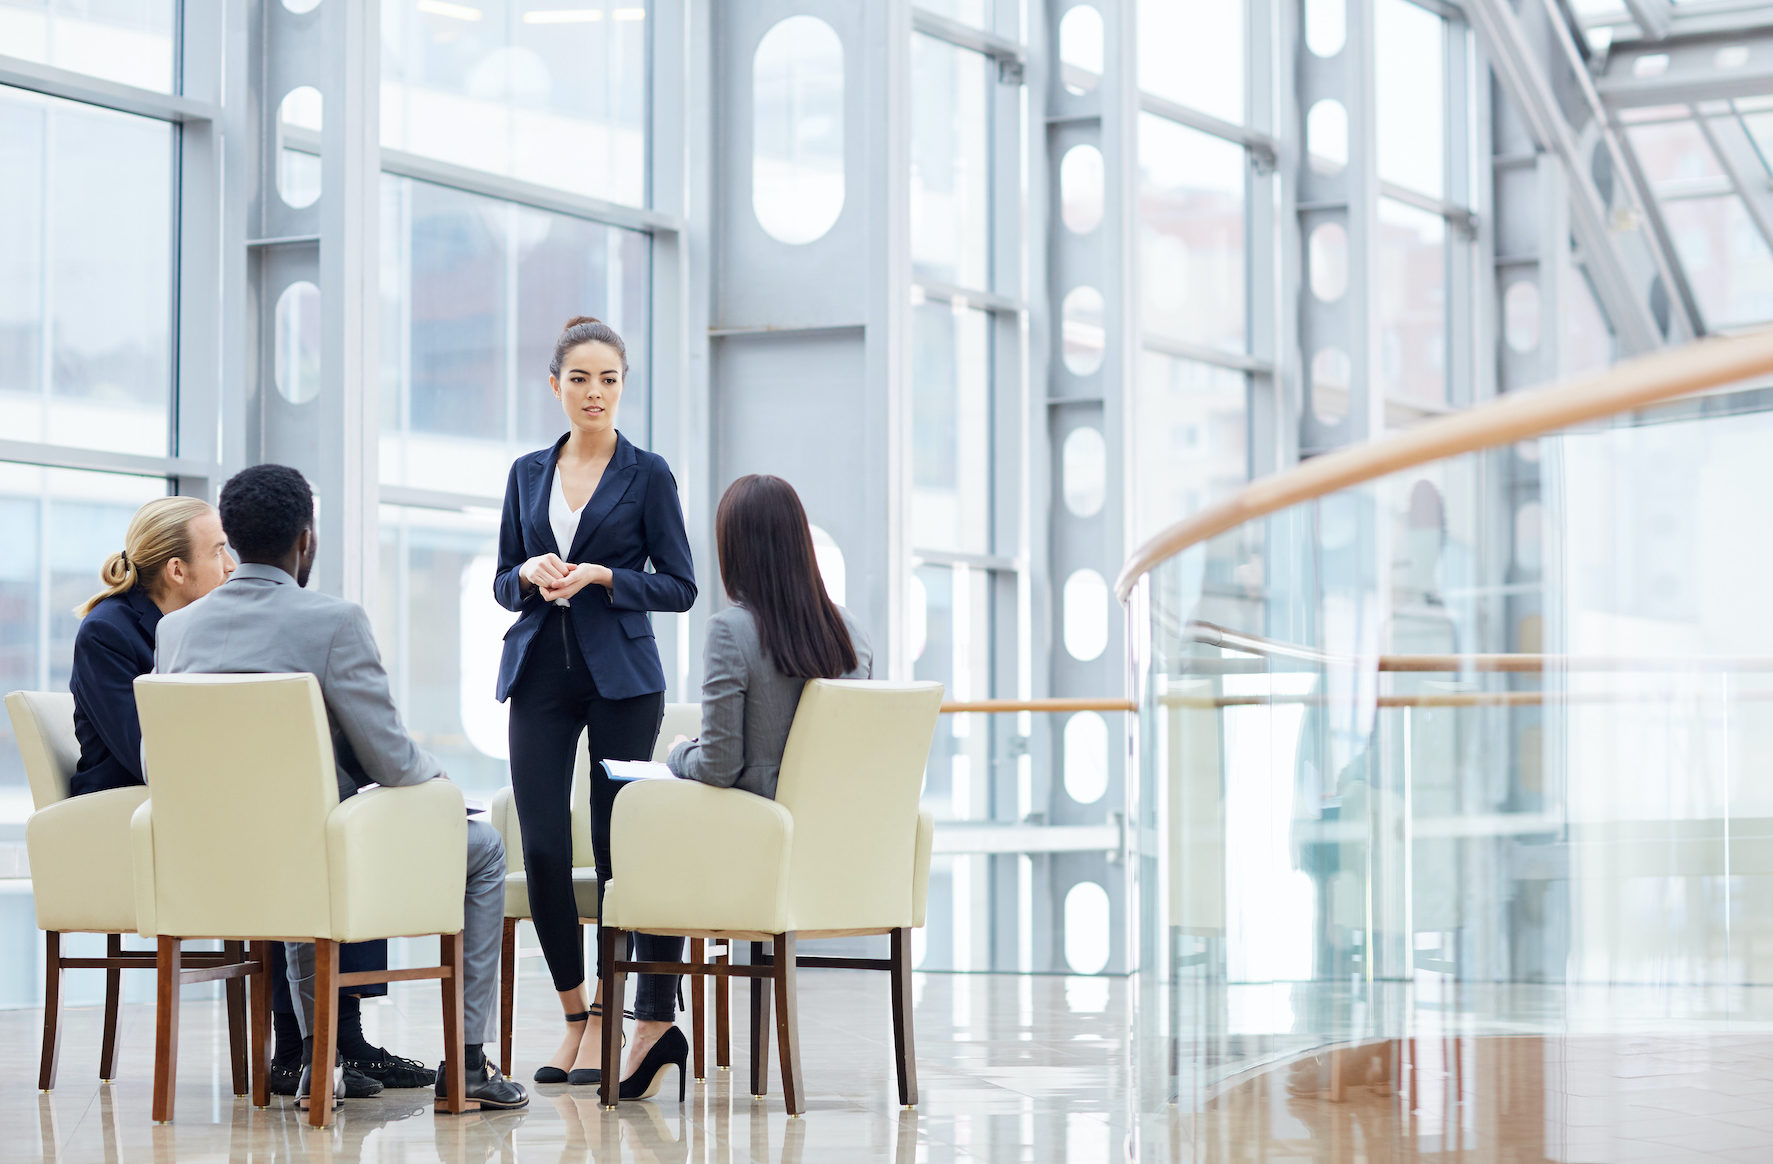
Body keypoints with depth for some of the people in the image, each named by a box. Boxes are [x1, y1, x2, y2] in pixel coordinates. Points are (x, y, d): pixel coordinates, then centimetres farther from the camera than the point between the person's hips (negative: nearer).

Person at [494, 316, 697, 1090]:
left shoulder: (647, 474, 1)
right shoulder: (528, 474, 12)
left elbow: (679, 586, -1)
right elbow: (502, 583, 15)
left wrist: (601, 576, -14)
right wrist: (530, 574, -7)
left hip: (621, 676, -3)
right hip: (540, 673, 3)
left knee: (619, 844, -2)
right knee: (541, 847, -3)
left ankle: (607, 1011, 11)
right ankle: (574, 1013, 11)